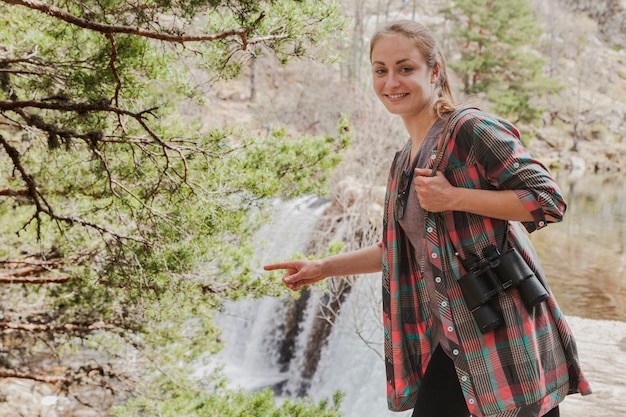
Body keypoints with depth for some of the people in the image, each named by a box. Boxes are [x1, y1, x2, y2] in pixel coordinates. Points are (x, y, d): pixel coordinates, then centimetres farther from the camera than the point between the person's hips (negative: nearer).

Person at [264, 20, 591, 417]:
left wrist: (454, 197, -20)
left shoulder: (471, 129, -10)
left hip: (506, 330, -7)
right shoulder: (403, 163, 14)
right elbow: (403, 248, 22)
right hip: (450, 338, 8)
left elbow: (548, 199, -13)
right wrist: (322, 268, 18)